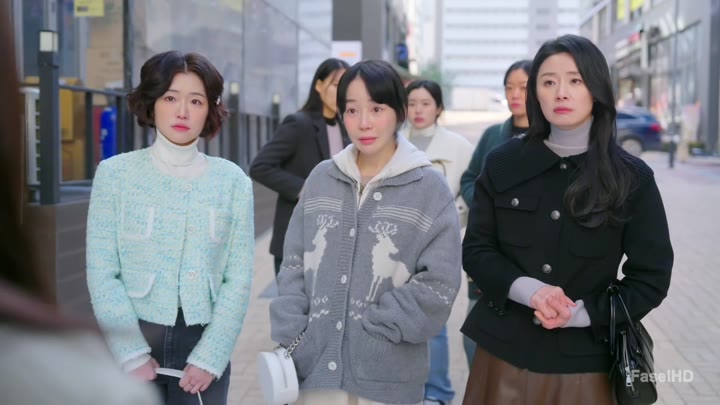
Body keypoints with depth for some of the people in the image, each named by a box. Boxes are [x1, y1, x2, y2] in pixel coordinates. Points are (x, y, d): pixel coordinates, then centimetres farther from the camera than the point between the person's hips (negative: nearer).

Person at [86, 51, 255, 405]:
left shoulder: (233, 181, 1)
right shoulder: (115, 174, -2)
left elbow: (239, 279, -1)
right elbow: (102, 273, -4)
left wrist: (209, 357, -9)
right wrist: (132, 354, -11)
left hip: (205, 343, 1)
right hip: (132, 341, -1)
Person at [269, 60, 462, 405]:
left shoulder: (430, 187, -5)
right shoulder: (321, 178, 5)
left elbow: (438, 286, -8)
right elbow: (294, 266, 8)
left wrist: (368, 327, -12)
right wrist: (289, 339, -3)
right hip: (316, 367, 3)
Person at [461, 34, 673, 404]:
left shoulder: (632, 177, -4)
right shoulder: (503, 163, 0)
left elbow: (651, 278, -2)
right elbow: (475, 250, 0)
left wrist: (579, 313, -15)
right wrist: (528, 289, -18)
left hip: (585, 360, -1)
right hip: (505, 351, 1)